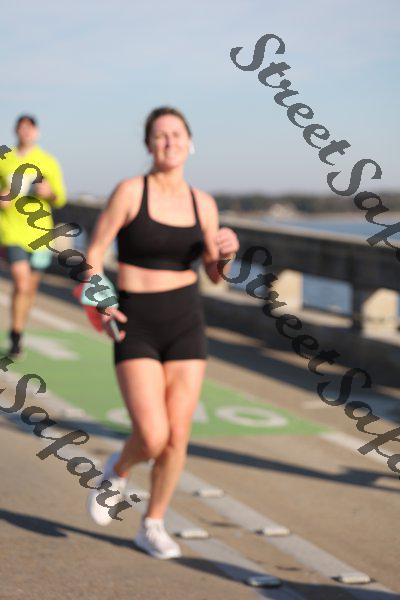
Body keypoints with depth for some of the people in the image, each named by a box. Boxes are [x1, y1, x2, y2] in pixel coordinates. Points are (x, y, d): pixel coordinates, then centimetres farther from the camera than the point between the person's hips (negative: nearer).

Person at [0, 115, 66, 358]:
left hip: (39, 231, 2)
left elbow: (60, 199, 8)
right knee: (21, 281, -17)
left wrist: (49, 192, -14)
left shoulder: (48, 162, 5)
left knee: (32, 286, 10)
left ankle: (20, 331, 30)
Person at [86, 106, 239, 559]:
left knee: (177, 437, 1)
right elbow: (94, 253, -7)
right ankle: (118, 469, 22)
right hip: (135, 329, -3)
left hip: (186, 325, 4)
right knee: (152, 438, -14)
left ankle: (152, 526, 22)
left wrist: (227, 251, -11)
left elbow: (215, 274, 11)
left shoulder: (202, 203, 3)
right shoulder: (129, 190, -9)